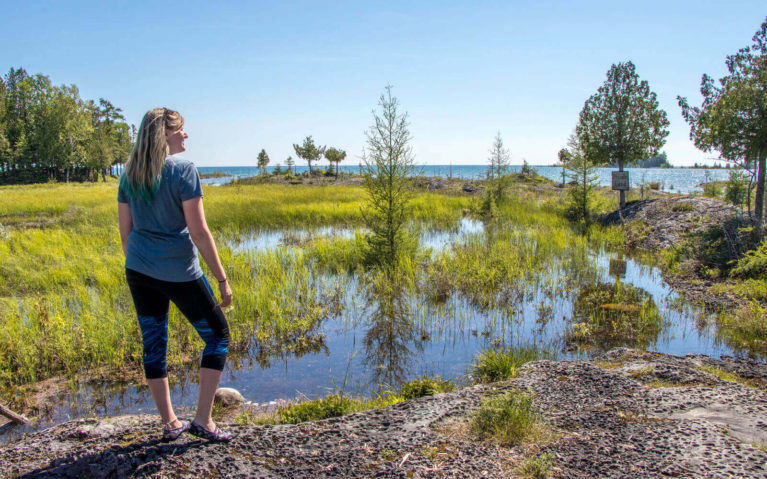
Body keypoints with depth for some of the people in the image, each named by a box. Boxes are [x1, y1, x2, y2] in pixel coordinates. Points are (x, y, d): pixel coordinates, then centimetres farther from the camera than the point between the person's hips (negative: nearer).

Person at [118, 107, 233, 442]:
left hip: (139, 271, 6)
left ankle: (170, 424, 24)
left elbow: (125, 230, 10)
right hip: (179, 272, -6)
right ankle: (202, 421, 9)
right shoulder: (183, 170, -12)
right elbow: (199, 231, -16)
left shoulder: (129, 174, 6)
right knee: (217, 335, 9)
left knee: (153, 344, 14)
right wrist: (222, 279, -11)